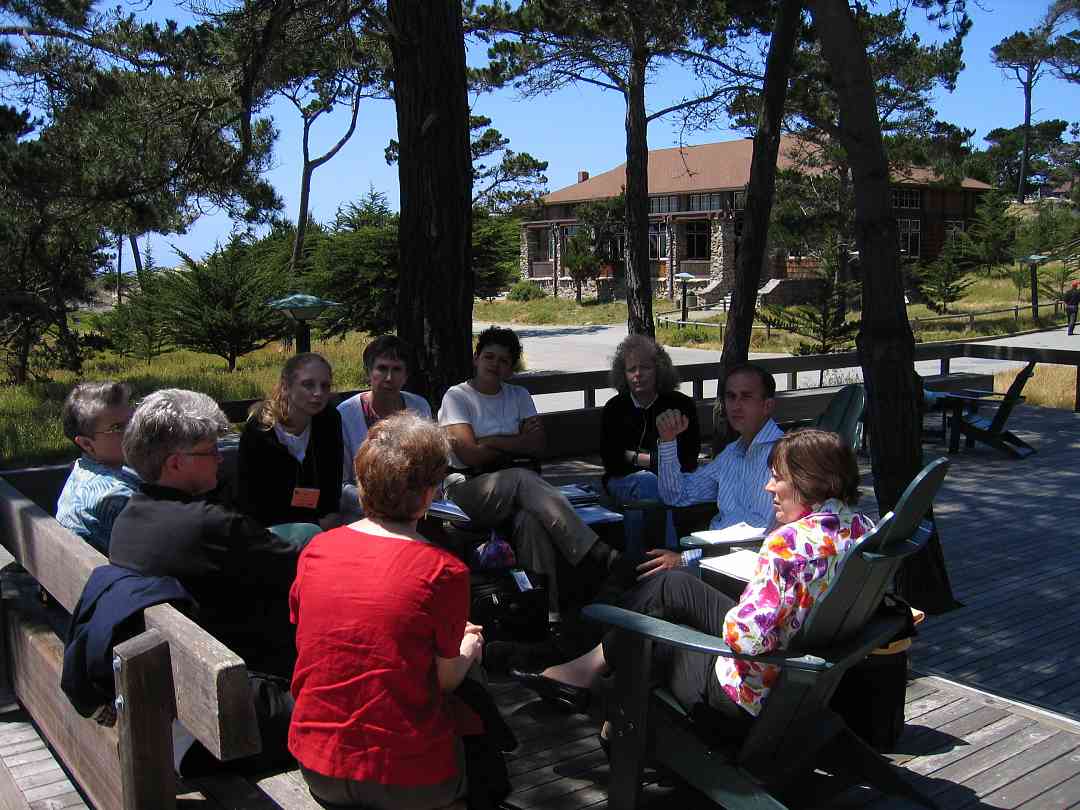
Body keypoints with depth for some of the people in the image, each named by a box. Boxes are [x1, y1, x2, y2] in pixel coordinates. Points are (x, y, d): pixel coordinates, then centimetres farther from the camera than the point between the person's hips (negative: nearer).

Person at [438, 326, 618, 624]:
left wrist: (492, 441, -7)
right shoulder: (457, 397, 4)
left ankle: (546, 610, -39)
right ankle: (600, 555, -41)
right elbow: (471, 455, -10)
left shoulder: (518, 396, 18)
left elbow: (538, 445, 2)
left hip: (512, 491, 4)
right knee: (522, 478, -36)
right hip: (467, 490, -3)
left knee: (530, 519, -35)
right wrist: (517, 444, 1)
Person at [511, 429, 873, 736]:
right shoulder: (862, 527, -3)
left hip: (754, 696, -8)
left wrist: (733, 616, -12)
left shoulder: (789, 543, -29)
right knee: (669, 586, 16)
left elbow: (743, 636, -35)